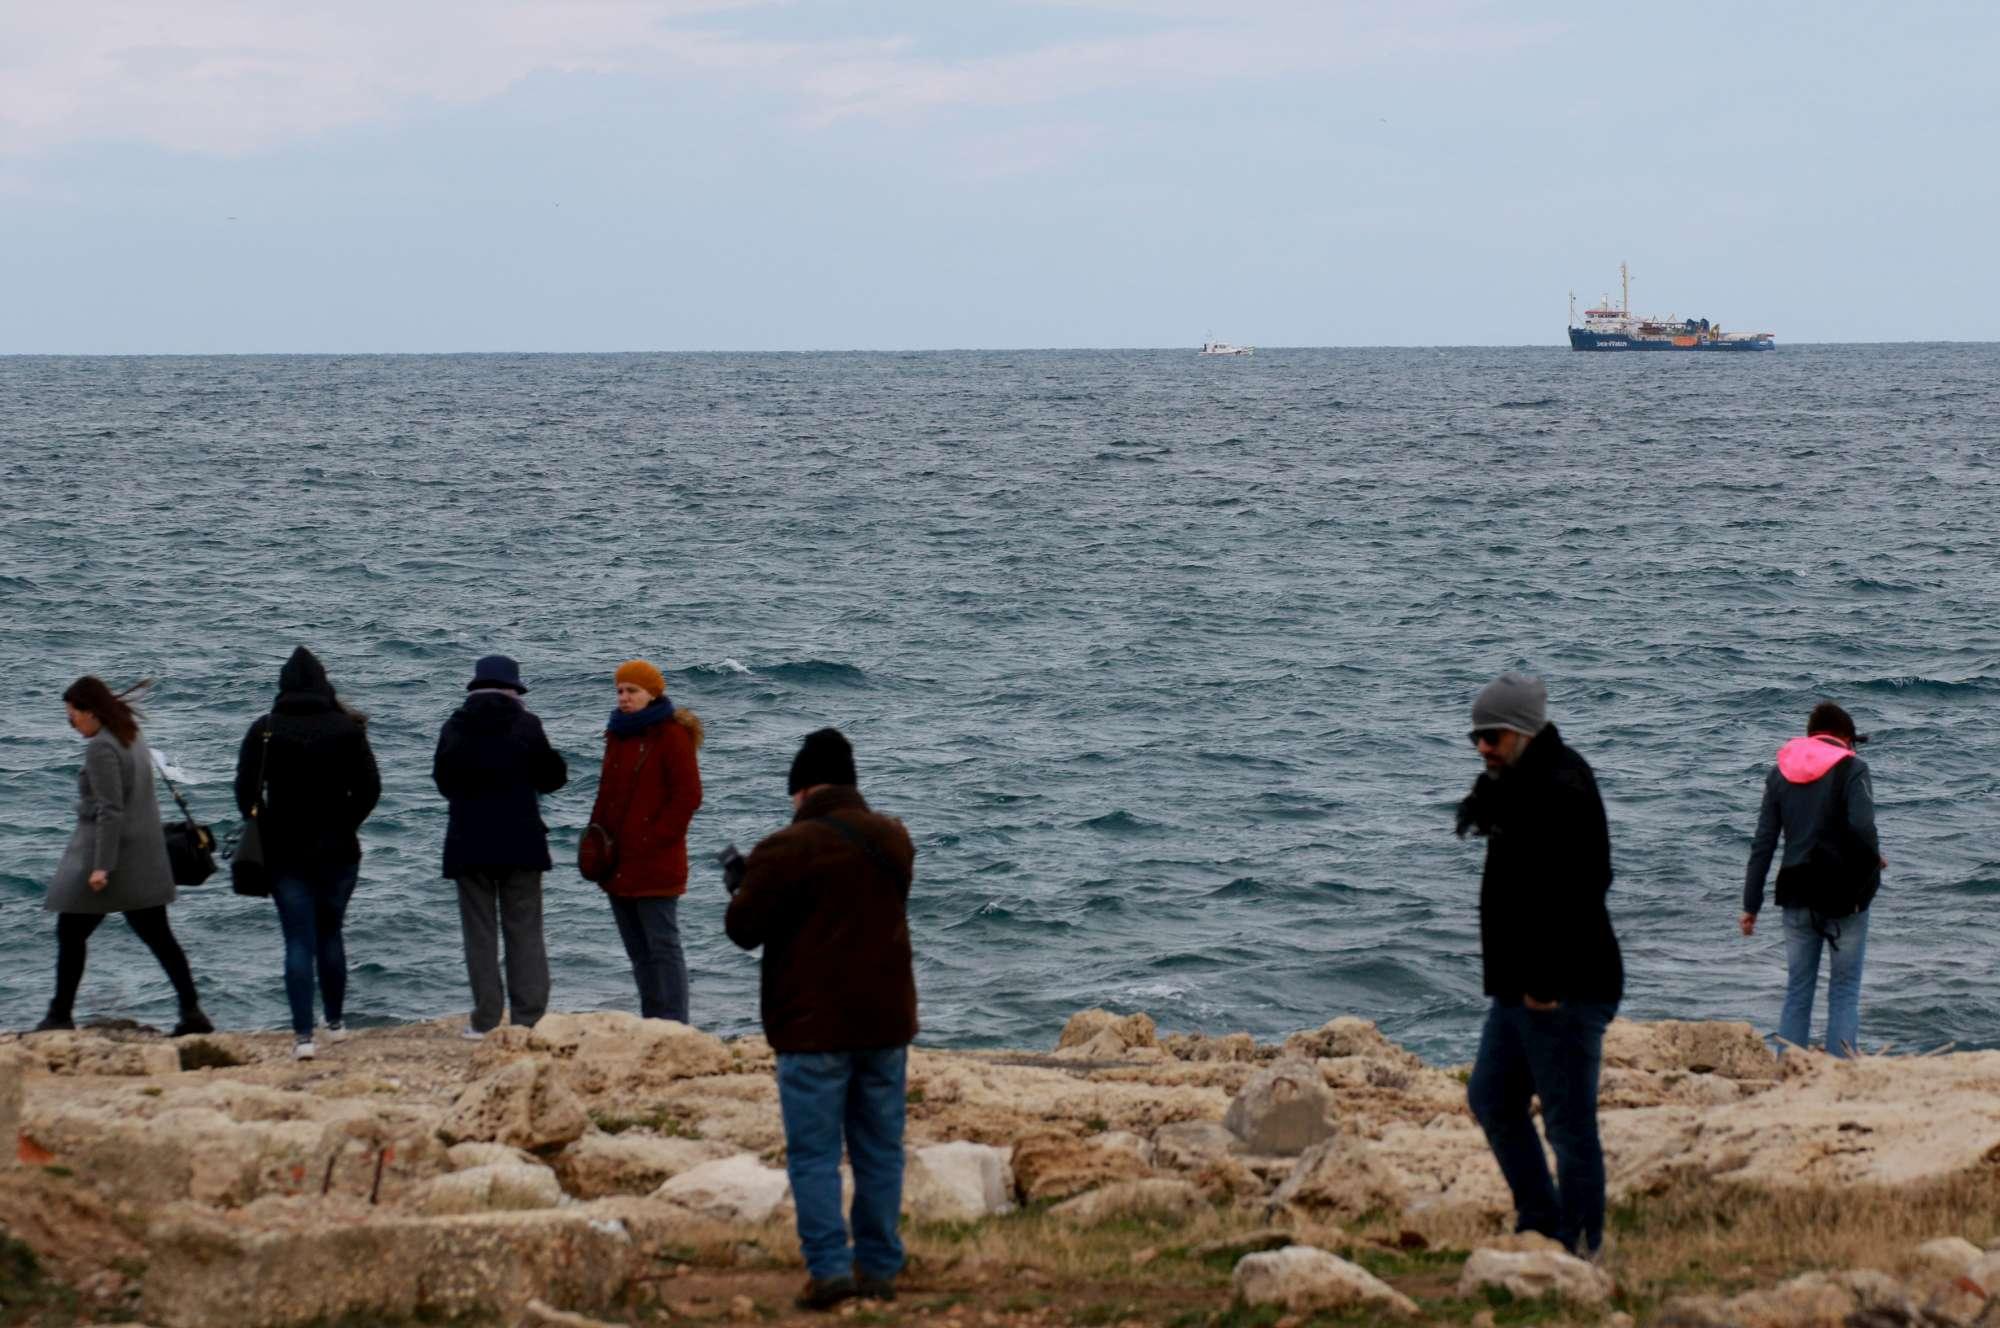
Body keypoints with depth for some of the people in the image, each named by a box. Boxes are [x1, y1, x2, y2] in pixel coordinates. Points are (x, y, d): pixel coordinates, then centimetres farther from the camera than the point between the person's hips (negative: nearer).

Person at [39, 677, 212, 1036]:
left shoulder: (100, 747, -15)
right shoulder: (133, 738, 12)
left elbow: (110, 810, -21)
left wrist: (101, 866, -22)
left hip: (108, 849, -9)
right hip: (145, 857, 9)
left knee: (70, 933, 3)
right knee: (158, 936, 8)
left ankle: (60, 1016, 6)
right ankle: (192, 1012, 3)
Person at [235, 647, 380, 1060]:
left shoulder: (264, 731, -4)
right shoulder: (347, 728, -3)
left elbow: (245, 792, -5)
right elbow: (369, 789, -3)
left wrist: (267, 832, 8)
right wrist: (344, 825, 9)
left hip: (285, 852, -1)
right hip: (338, 851, 1)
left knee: (298, 942, -2)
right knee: (330, 935, 16)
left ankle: (303, 1034, -10)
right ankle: (336, 1022, 23)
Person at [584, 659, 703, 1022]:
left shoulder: (672, 734, -9)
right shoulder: (618, 734, 16)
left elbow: (688, 795, -13)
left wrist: (654, 839, -16)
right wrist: (595, 833, 9)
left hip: (655, 863, -9)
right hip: (618, 864, 9)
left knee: (662, 946, -8)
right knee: (638, 950, 12)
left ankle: (673, 1026, -8)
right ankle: (652, 1021, 18)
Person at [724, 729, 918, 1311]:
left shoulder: (787, 849, -14)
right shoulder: (894, 840, 8)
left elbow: (743, 929, -9)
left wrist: (743, 885, 12)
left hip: (814, 1028, -6)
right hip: (885, 1022, 6)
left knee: (814, 1153, -1)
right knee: (879, 1150, 12)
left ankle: (829, 1267, -8)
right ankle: (879, 1267, 15)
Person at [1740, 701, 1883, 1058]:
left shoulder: (1780, 773, 8)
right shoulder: (1851, 769, -6)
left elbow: (1763, 844, 7)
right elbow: (1862, 827, -20)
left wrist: (1751, 905, 9)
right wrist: (1874, 859, 1)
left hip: (1797, 897, 4)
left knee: (1797, 991, 11)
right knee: (1844, 992, 2)